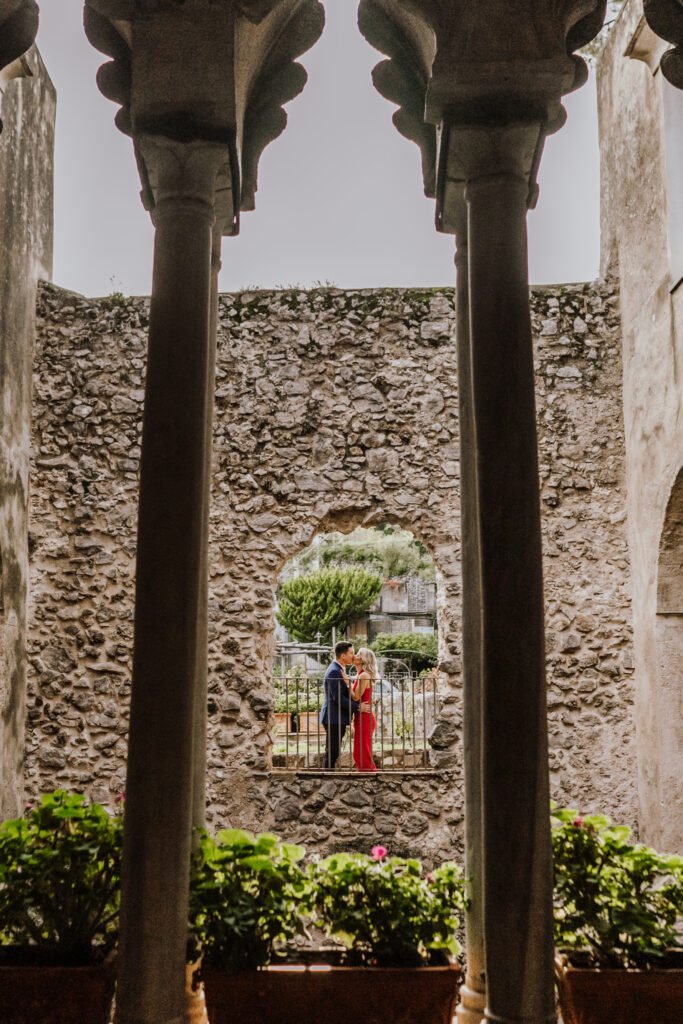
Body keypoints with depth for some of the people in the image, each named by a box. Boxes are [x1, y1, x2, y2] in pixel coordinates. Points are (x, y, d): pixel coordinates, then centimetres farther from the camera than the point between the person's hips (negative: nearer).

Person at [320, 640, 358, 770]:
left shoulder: (339, 670, 16)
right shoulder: (334, 672, -17)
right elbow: (338, 698, -22)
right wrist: (357, 707, -18)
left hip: (338, 719, 10)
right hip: (334, 719, -10)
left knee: (333, 752, 12)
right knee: (332, 753, -6)